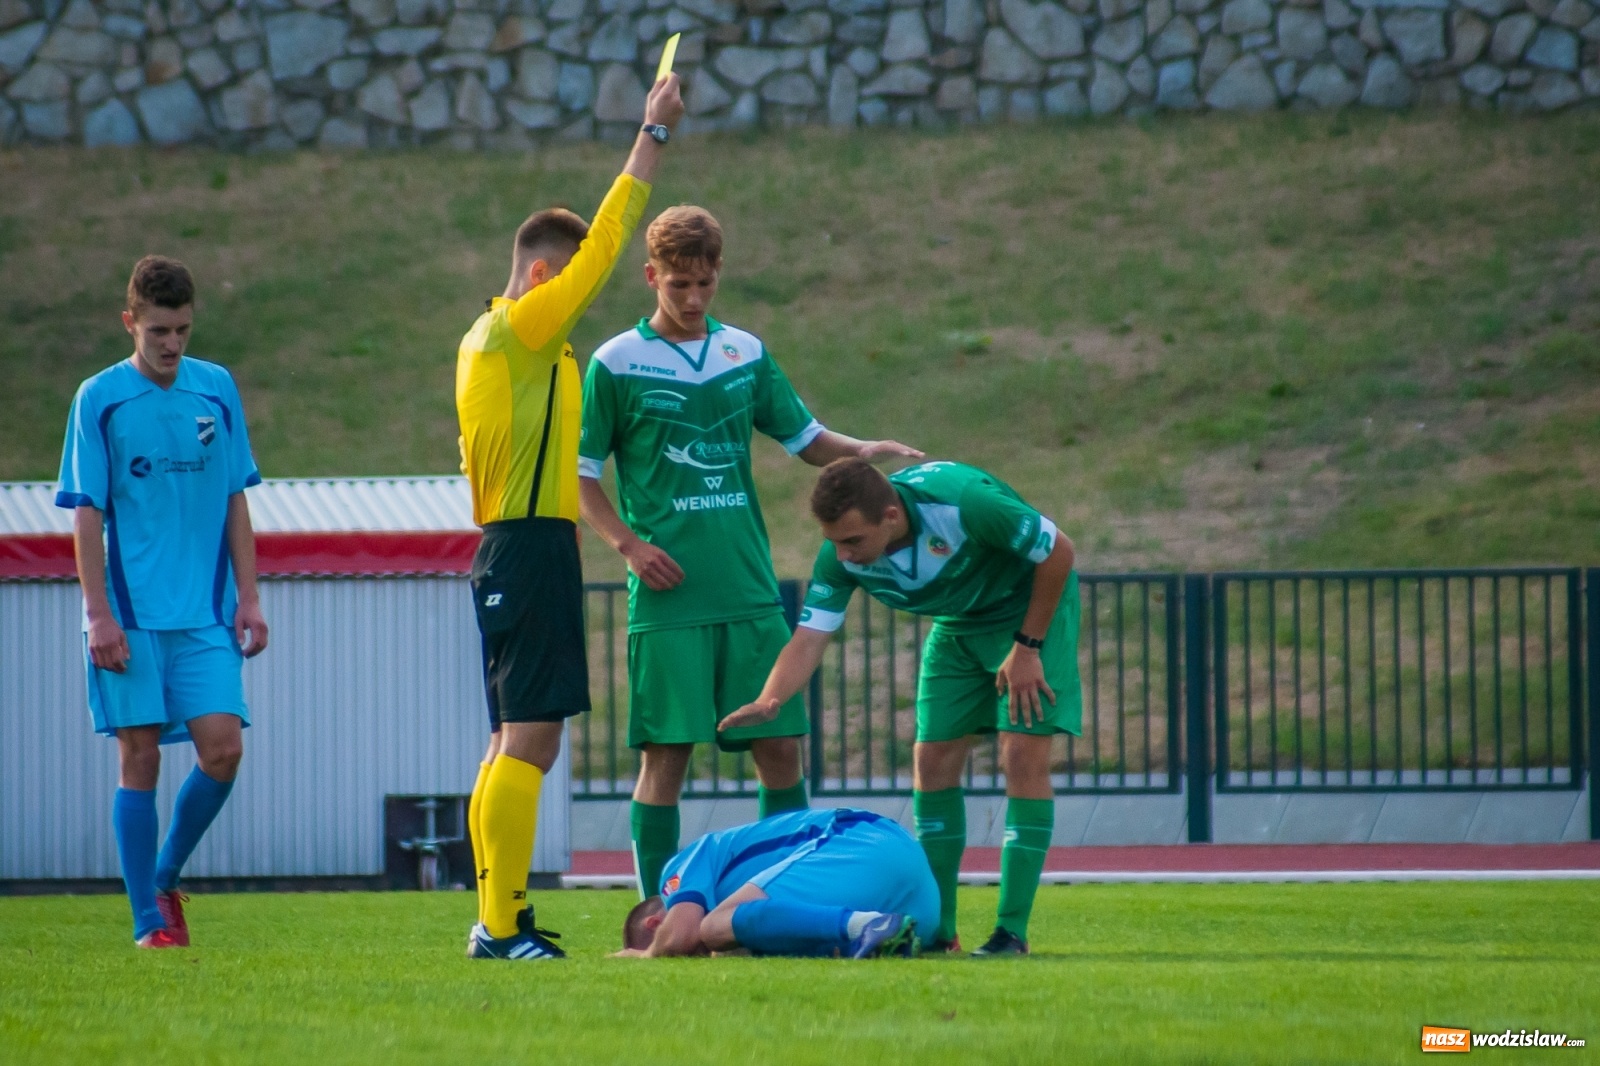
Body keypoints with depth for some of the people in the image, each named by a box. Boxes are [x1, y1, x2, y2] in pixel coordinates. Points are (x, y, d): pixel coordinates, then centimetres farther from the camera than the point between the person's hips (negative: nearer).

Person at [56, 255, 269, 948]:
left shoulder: (217, 390, 7)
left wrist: (248, 598, 7)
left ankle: (166, 879, 13)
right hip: (130, 618, -3)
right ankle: (149, 920, 5)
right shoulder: (100, 399, -2)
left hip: (205, 616, 3)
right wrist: (99, 616, -9)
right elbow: (87, 514, -2)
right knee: (139, 759, -2)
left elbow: (235, 502, 12)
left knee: (222, 749, -8)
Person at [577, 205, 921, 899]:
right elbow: (579, 475, 2)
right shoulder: (617, 364, -1)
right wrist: (629, 544, -11)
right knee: (666, 754, -4)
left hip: (750, 593, 4)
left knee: (780, 748, 2)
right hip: (669, 600, -4)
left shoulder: (745, 353, 12)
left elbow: (805, 438, 20)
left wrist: (861, 451, 1)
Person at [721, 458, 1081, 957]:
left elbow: (1057, 552, -25)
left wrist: (1027, 647, -19)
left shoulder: (961, 502, -38)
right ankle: (937, 928, 9)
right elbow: (810, 636, -22)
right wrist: (769, 700, -43)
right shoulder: (841, 555, -22)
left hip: (1031, 608, -6)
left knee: (1023, 753, -16)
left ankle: (1012, 931, -11)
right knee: (933, 759, -1)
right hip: (958, 625, 6)